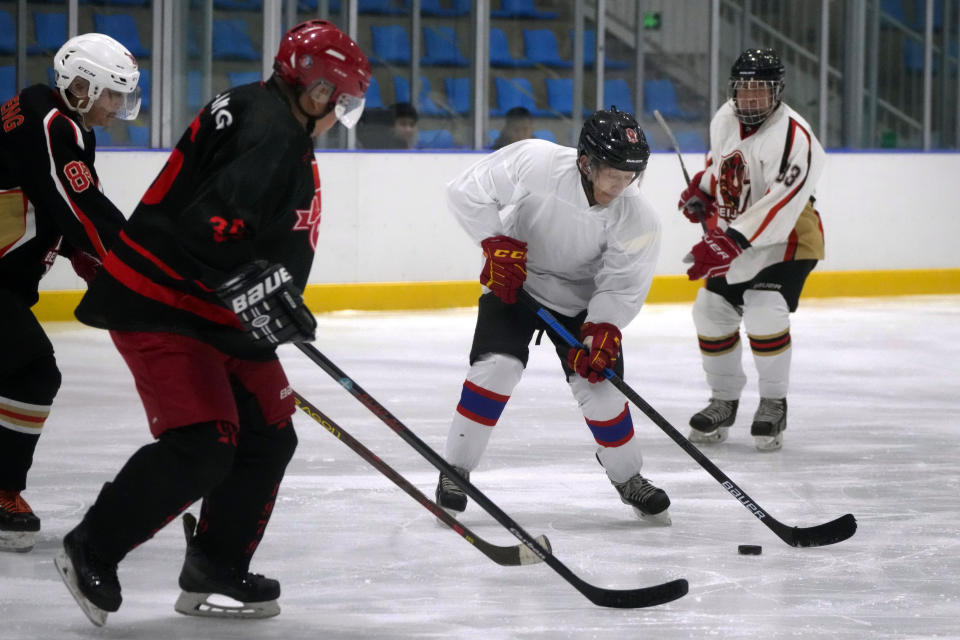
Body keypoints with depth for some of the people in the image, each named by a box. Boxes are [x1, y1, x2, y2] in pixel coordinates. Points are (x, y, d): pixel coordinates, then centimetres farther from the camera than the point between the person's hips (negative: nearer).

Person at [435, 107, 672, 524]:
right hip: (512, 282, -1)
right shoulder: (534, 162, -29)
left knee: (601, 387, -7)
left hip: (581, 302, 1)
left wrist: (601, 332, -34)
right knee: (497, 366, -20)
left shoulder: (637, 219, -23)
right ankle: (455, 470, -7)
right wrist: (498, 245, -22)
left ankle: (627, 477, 18)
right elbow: (468, 192, -18)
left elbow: (621, 286, -20)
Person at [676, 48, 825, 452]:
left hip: (786, 240, -8)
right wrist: (701, 189, 7)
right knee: (712, 312, 5)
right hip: (734, 240, 8)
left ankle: (774, 405, -9)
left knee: (765, 311, -24)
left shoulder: (792, 137, -26)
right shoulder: (726, 119, -1)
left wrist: (728, 244, -41)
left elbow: (778, 206, -36)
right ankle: (724, 401, 23)